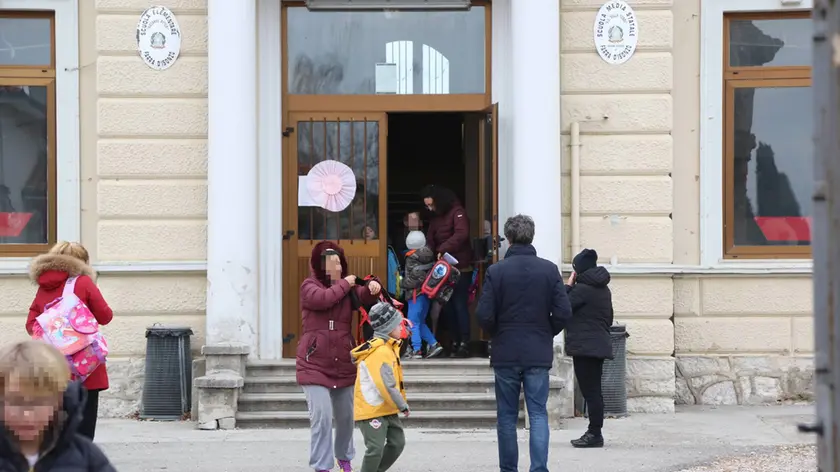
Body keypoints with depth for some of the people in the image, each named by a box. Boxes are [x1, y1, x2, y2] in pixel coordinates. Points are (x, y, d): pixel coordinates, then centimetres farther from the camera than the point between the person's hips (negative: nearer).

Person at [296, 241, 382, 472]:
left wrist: (372, 288, -32)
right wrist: (344, 284, -13)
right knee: (321, 417, -14)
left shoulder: (348, 286, 7)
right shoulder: (309, 286, -4)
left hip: (343, 364, 4)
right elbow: (322, 299, -24)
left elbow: (364, 296, -10)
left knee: (345, 416, 17)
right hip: (315, 365, -4)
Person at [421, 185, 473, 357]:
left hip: (461, 267, -7)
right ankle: (455, 342, 11)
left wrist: (443, 249, -30)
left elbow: (462, 234, -25)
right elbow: (430, 240, 9)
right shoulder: (435, 218, 15)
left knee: (460, 304, -9)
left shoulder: (457, 212, -9)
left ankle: (464, 344, -7)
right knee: (447, 305, 6)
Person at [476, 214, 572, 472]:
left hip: (506, 354, -1)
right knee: (538, 414, 4)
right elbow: (563, 313, -5)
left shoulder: (496, 271, -7)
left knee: (507, 417, 10)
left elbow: (484, 315, -9)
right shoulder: (549, 270, -3)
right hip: (539, 354, 1)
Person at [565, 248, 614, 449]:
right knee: (594, 391, 12)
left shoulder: (582, 288, -13)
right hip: (600, 345, 9)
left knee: (590, 391, -8)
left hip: (584, 347, -9)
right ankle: (594, 433, 15)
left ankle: (595, 434, -8)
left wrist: (568, 286, -3)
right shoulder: (603, 289, 16)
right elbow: (609, 318, 22)